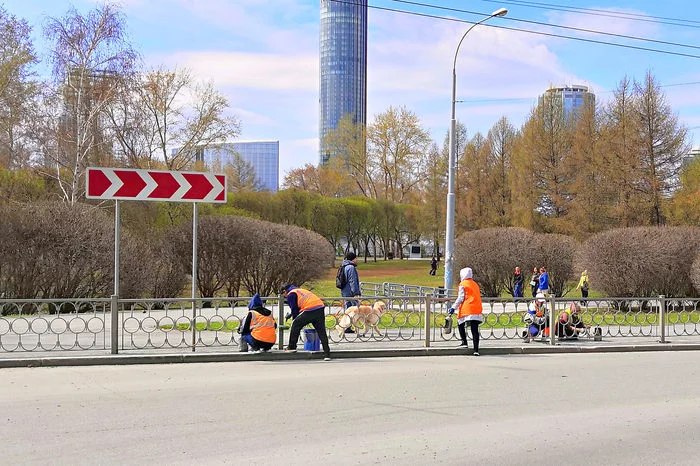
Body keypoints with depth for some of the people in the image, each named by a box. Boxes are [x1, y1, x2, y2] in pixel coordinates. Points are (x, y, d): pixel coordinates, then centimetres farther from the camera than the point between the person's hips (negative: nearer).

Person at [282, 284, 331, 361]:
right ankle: (327, 354, 4)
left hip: (309, 310, -7)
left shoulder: (291, 294, 11)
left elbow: (294, 309, 7)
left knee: (295, 325, 11)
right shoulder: (302, 290, 36)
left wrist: (295, 319, 20)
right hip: (320, 307, 7)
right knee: (322, 332, 7)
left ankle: (292, 347, 15)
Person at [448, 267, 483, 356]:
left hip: (467, 310, -6)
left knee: (460, 325, 14)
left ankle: (464, 342, 4)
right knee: (475, 329, 0)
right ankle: (476, 349, -5)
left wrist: (453, 307, -3)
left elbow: (460, 298, -7)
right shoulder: (475, 284, 19)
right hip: (477, 311, 6)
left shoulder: (462, 284, -1)